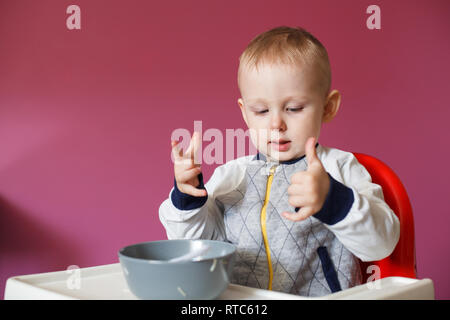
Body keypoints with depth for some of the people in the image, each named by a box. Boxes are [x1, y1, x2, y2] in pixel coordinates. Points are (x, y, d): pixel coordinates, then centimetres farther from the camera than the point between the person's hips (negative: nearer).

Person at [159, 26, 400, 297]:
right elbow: (195, 245, 11)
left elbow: (382, 241, -10)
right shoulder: (229, 175, 9)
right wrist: (187, 198, -5)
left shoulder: (339, 168, 1)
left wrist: (333, 199, -25)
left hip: (322, 296, -1)